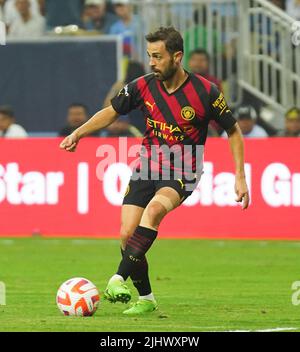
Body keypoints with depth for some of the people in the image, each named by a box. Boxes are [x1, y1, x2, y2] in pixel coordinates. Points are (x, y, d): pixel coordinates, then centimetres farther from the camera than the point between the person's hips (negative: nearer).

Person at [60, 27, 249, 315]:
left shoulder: (205, 92, -12)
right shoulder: (144, 86, -4)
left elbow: (233, 131, -1)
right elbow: (112, 111, 12)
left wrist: (240, 178, -6)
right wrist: (78, 133, 0)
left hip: (183, 173, -4)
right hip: (147, 167, 4)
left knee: (154, 209, -34)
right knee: (127, 234, -9)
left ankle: (119, 278, -35)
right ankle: (145, 298, 10)